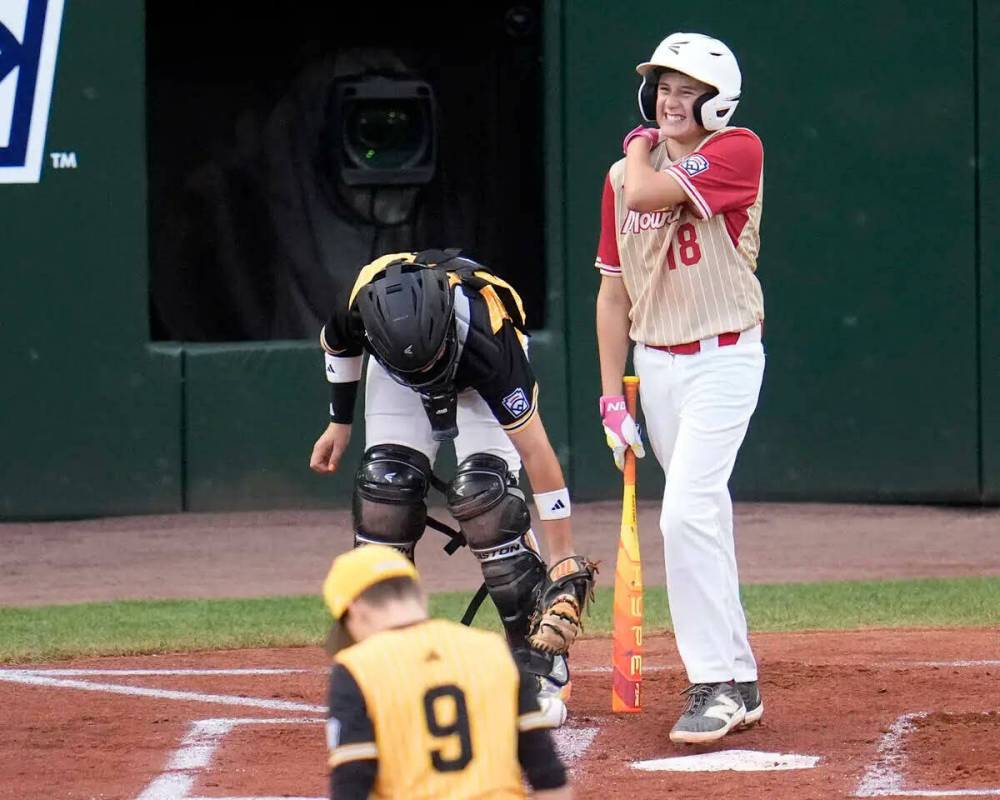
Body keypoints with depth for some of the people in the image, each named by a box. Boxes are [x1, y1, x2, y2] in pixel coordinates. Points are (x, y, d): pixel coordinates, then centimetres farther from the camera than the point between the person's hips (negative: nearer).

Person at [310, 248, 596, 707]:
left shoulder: (489, 342, -44)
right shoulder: (364, 304, -36)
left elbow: (535, 449, -39)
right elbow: (337, 343, -7)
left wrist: (563, 560, -38)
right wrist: (339, 422, 1)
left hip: (479, 381, -3)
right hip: (397, 387, 3)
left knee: (483, 493, -23)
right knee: (385, 489, -16)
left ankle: (541, 664, -16)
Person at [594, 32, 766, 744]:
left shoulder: (738, 152, -9)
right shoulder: (625, 175, 9)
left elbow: (648, 192, -24)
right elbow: (614, 292, 12)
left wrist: (639, 149, 0)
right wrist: (613, 398, 6)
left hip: (724, 358, -6)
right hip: (655, 364, 6)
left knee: (687, 515, -18)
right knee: (703, 522, 11)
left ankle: (716, 685, -15)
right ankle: (739, 683, 19)